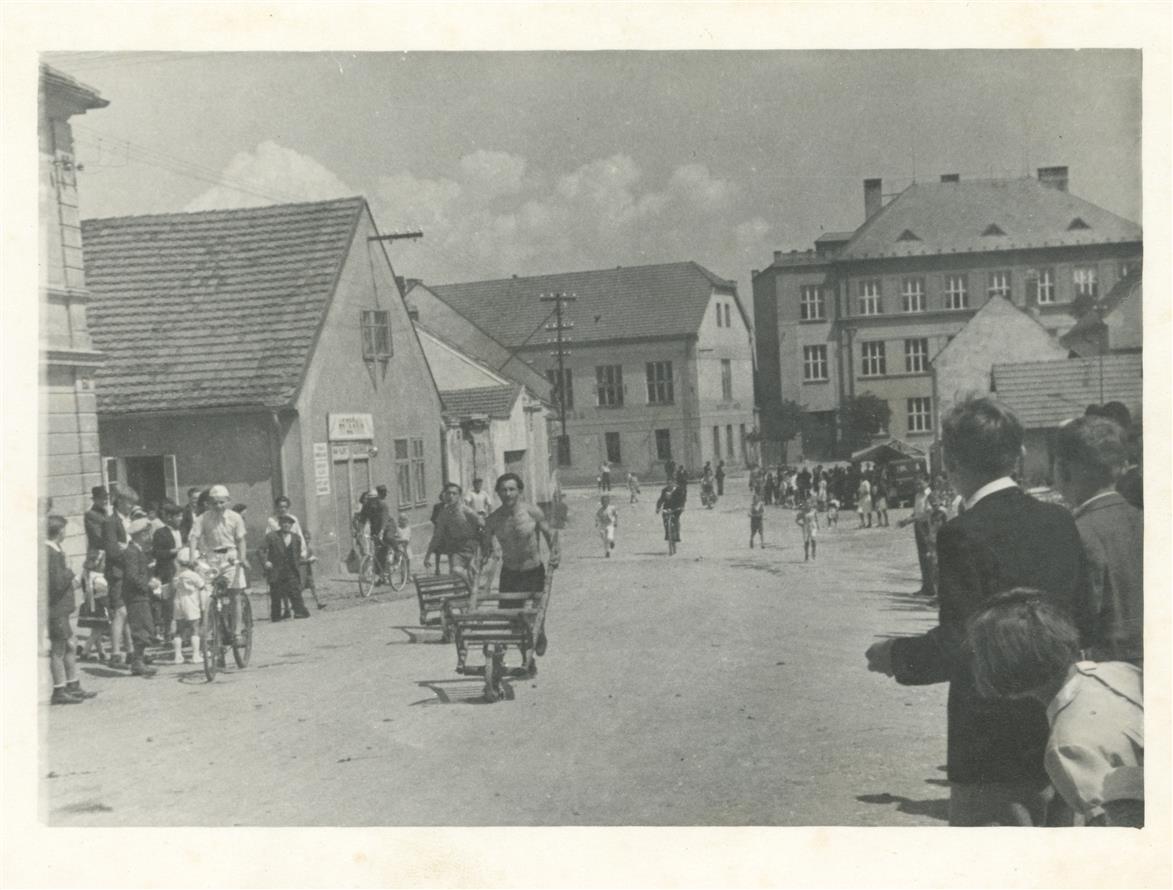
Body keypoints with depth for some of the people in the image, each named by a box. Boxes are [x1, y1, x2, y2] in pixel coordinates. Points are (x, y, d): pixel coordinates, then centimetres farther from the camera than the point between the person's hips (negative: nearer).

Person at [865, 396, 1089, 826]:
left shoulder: (963, 535, -19)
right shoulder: (1060, 521, 2)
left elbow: (958, 644, -21)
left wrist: (896, 657, -4)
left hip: (992, 746, -7)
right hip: (1057, 734, 8)